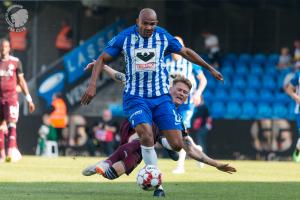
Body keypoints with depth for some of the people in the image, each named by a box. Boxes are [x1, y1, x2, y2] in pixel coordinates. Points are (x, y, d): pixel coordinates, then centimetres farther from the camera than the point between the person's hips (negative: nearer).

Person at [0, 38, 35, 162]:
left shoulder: (15, 62, 4)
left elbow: (21, 81, 7)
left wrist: (29, 99, 4)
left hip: (11, 97, -2)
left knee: (11, 124, -14)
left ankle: (12, 151, -24)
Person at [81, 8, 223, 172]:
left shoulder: (163, 37, 1)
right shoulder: (124, 37, -4)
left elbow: (185, 52, 16)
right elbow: (102, 59, 2)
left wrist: (210, 68, 21)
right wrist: (92, 85, -10)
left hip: (161, 97, 2)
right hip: (135, 97, -2)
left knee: (177, 145, -9)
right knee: (147, 136, -30)